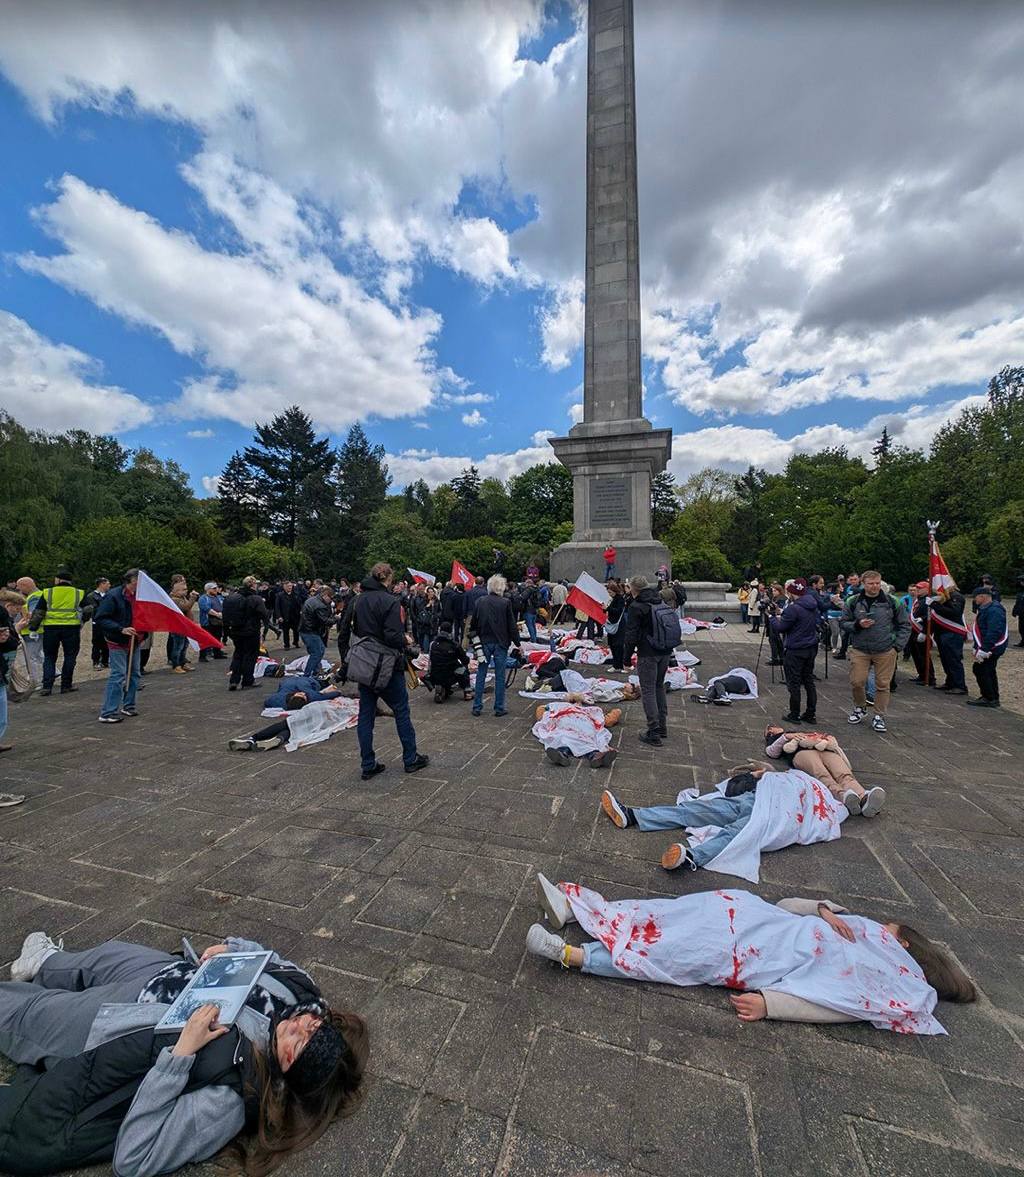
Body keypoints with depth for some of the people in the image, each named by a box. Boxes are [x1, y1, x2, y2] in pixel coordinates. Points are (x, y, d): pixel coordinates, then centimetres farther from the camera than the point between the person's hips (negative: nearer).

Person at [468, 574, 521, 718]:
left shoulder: (480, 602, 1)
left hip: (484, 642, 3)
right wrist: (517, 644, 2)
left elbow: (473, 624, 8)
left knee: (481, 676, 10)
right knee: (500, 676, 6)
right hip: (500, 643, -2)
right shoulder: (506, 603, -8)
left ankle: (477, 707, 14)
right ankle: (499, 708, 12)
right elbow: (512, 626, -6)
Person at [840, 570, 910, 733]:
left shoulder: (892, 602, 0)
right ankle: (860, 708, 26)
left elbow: (904, 625, 7)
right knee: (857, 682, 0)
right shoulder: (852, 601, -1)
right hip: (859, 650, 0)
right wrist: (857, 624, -15)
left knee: (883, 685, 5)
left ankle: (879, 716, 19)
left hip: (885, 651, 0)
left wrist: (897, 646, 0)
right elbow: (843, 623, 5)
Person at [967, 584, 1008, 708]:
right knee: (988, 671, 18)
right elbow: (981, 629, 20)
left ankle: (989, 698, 0)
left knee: (980, 669, -7)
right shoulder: (986, 608, 13)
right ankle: (993, 698, 28)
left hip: (991, 647, -11)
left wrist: (984, 649, -29)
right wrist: (977, 647, 22)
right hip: (985, 646, 11)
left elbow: (994, 632, -29)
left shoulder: (994, 611, -21)